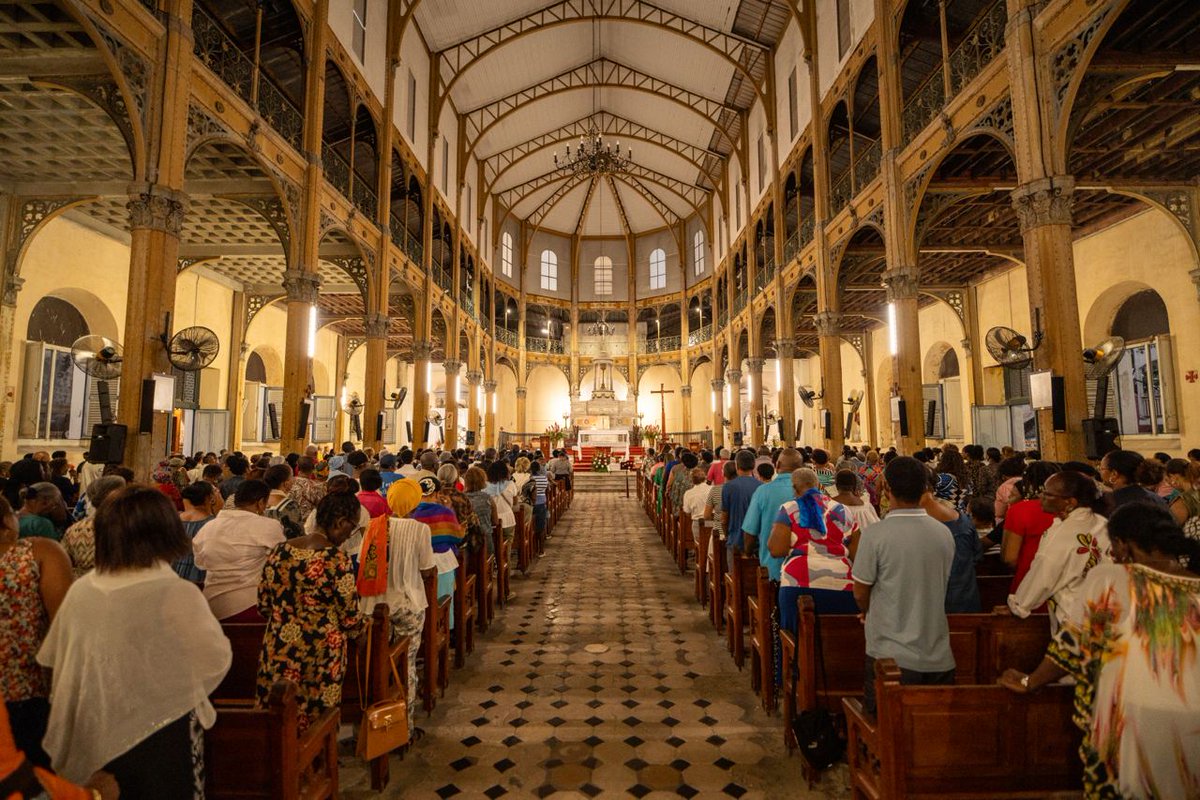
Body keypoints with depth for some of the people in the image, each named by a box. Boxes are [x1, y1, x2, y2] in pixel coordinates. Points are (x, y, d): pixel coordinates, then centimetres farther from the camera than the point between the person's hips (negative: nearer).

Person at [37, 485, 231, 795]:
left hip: (91, 736, 5)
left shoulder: (78, 591, -9)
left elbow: (54, 658, 8)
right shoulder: (178, 594, -26)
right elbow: (217, 660, -15)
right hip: (161, 736, -5)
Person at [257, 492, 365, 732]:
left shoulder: (279, 551, -2)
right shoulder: (336, 559, -19)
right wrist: (364, 622, 8)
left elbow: (263, 607, 8)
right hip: (321, 656, -5)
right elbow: (350, 618, -14)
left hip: (279, 652, 5)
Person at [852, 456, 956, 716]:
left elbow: (860, 594, -8)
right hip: (939, 658, 5)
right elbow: (940, 587, 12)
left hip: (891, 656, -4)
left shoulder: (875, 534, -17)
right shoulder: (944, 533, -1)